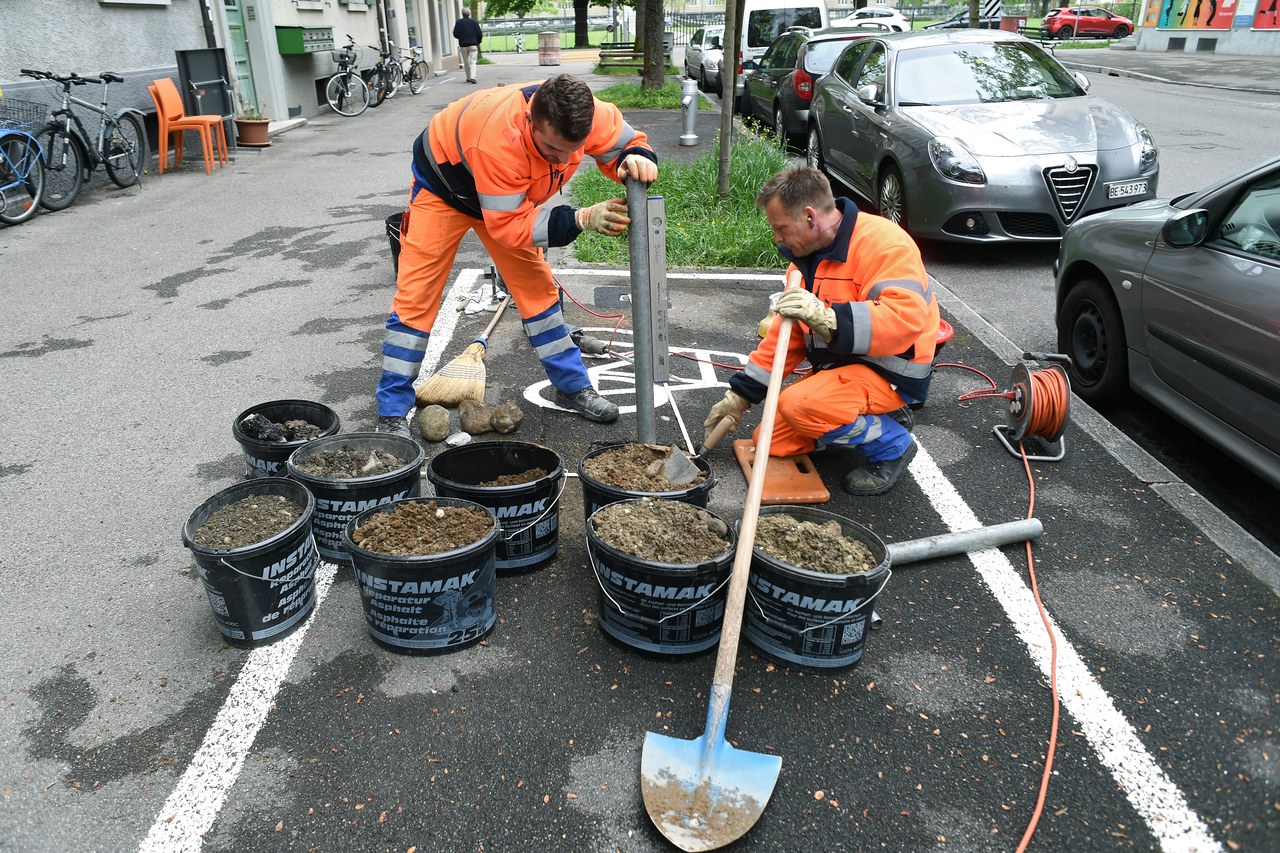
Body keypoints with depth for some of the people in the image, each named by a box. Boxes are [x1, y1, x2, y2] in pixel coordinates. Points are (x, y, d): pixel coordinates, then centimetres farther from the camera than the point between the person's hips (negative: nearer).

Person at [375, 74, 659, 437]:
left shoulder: (588, 115, -30)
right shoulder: (500, 139, -45)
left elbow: (627, 141, -13)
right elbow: (508, 225, -39)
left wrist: (636, 159, -38)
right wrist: (582, 219, -48)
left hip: (509, 194, 5)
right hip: (443, 182, -5)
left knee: (536, 286, 7)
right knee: (416, 296, -7)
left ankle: (572, 387, 20)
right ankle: (392, 413, 1)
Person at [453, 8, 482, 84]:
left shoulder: (458, 22, -3)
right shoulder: (474, 22, -2)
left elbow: (455, 34, -3)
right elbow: (480, 34, -1)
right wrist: (478, 42, 16)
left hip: (463, 46, 1)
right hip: (473, 45, -1)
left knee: (466, 63, 12)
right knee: (472, 62, -3)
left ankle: (469, 78, 17)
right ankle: (472, 77, -20)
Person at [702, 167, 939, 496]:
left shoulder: (882, 241, -21)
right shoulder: (806, 258, 7)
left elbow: (906, 318, -34)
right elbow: (786, 334, 13)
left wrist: (828, 318, -46)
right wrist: (740, 395, 10)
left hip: (893, 372, -9)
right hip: (841, 366, 9)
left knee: (798, 404, -31)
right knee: (771, 443, 4)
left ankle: (891, 447, -6)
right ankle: (878, 418, 14)